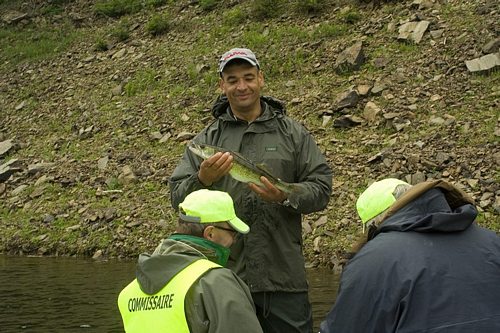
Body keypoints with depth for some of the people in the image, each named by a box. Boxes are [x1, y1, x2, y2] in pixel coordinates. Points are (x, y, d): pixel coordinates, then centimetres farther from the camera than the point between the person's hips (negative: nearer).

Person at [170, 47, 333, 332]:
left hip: (283, 276, 0)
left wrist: (286, 195, -17)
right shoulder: (206, 140, 10)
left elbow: (321, 188, 3)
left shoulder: (293, 133, 9)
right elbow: (178, 198, 4)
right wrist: (202, 180, -17)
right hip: (225, 275, 1)